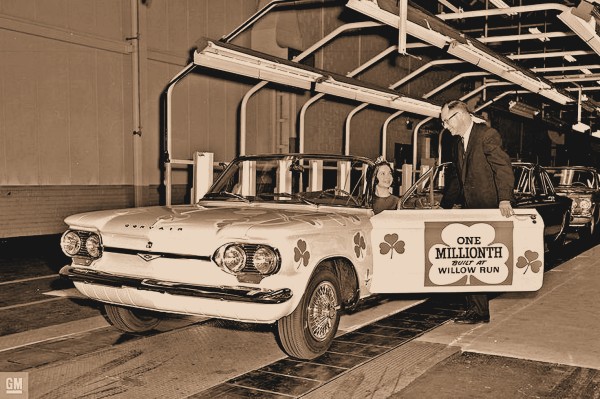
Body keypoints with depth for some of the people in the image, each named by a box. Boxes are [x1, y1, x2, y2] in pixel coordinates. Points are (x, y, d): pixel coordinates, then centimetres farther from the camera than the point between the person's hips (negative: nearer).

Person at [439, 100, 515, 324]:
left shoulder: (487, 135, -9)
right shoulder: (458, 143, 17)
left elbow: (503, 168, -18)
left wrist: (504, 200, -29)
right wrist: (443, 205, 24)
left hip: (489, 209, -8)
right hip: (469, 209, 8)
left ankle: (479, 311, 3)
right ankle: (476, 309, 12)